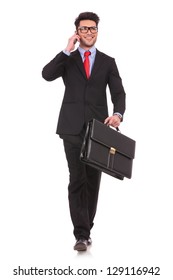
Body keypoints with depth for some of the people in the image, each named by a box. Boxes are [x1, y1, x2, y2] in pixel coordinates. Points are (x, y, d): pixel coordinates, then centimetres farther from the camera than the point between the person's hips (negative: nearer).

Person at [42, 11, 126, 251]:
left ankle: (85, 229, 21)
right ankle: (81, 234, -10)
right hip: (73, 127, -1)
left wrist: (118, 114, -16)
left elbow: (118, 93, 3)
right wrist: (67, 51, -10)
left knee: (93, 180, 8)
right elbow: (47, 74, -9)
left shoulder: (108, 62, 12)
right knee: (77, 179, -9)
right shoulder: (67, 59, 10)